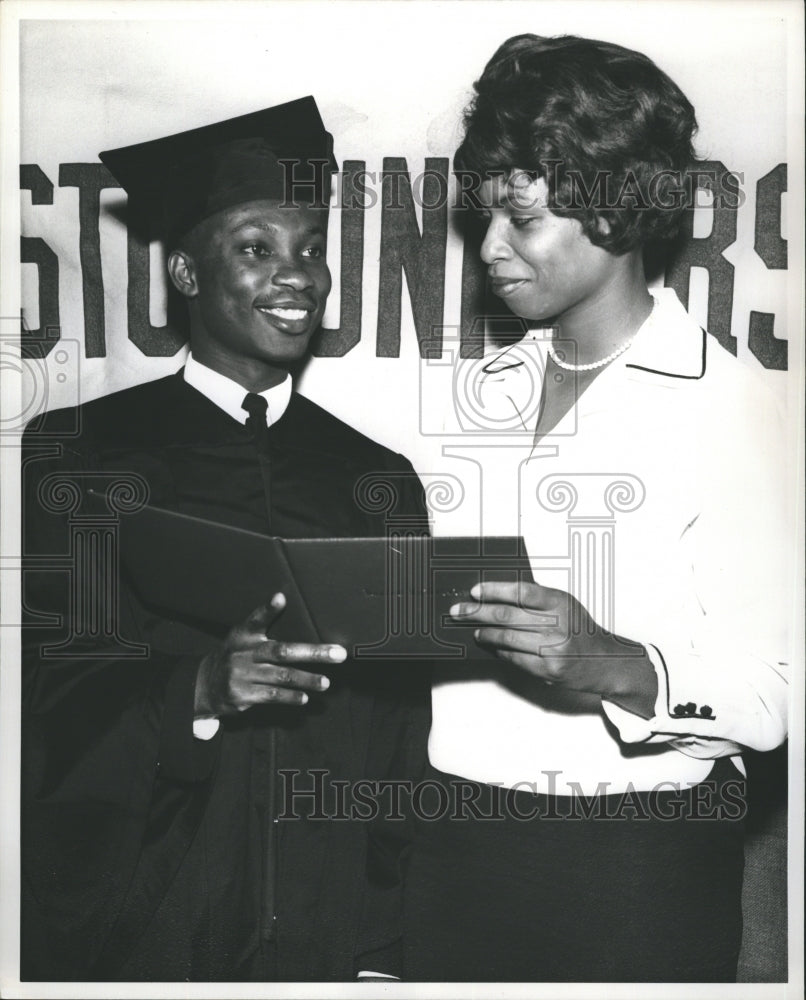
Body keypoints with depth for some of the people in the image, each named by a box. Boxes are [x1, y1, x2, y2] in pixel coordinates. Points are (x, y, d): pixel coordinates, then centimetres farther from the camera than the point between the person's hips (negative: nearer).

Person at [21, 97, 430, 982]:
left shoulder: (379, 480, 4)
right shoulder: (77, 457, -4)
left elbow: (405, 740, 5)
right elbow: (45, 712, -8)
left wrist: (387, 952, 0)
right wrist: (196, 692, -24)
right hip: (135, 932, -2)